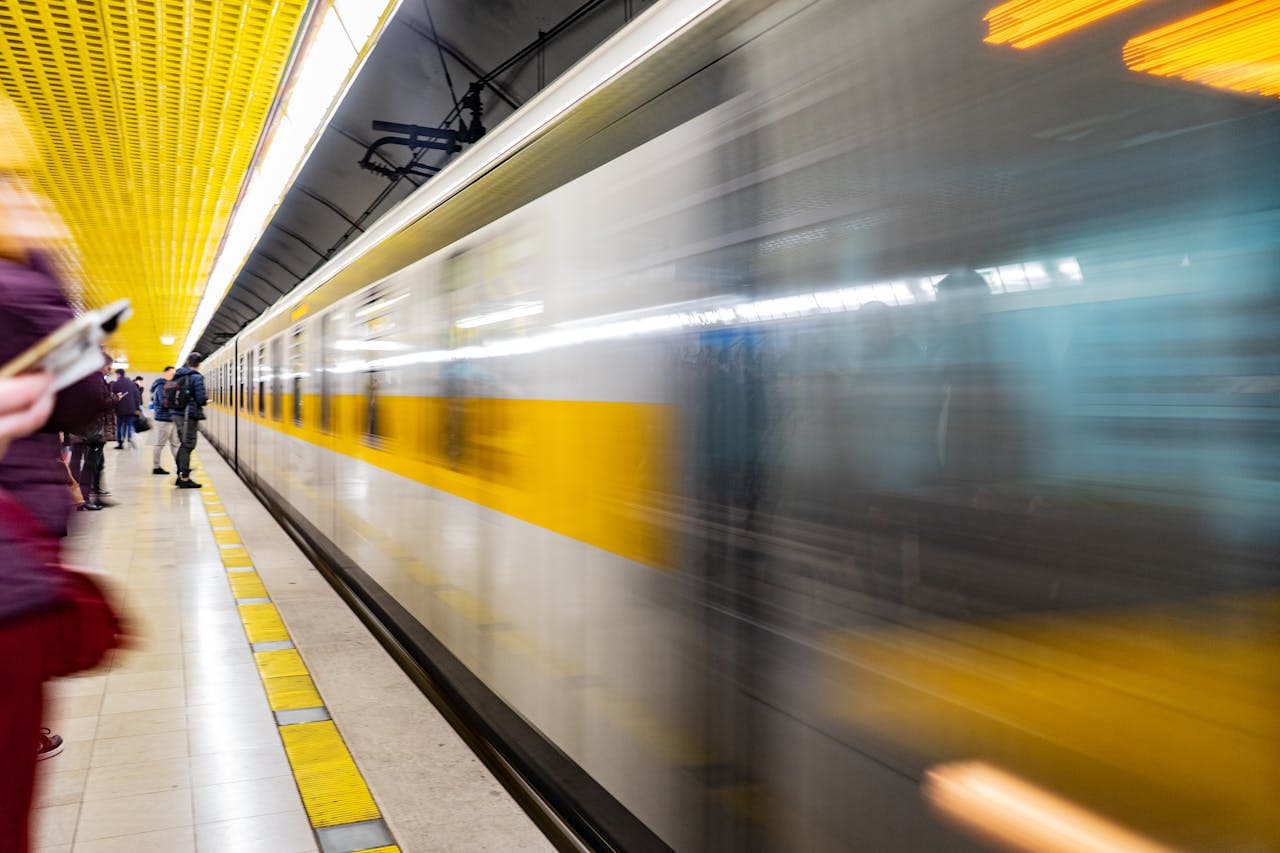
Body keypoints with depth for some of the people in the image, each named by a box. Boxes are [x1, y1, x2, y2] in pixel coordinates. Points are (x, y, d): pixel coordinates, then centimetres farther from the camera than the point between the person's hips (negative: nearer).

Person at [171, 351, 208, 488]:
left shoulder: (177, 375, 11)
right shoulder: (196, 377, -12)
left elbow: (168, 394, 15)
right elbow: (201, 399, -17)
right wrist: (206, 398, 5)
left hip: (176, 414, 7)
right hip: (188, 416, -7)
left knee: (183, 444, 18)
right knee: (187, 446, -2)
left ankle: (180, 475, 24)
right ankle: (185, 479, 0)